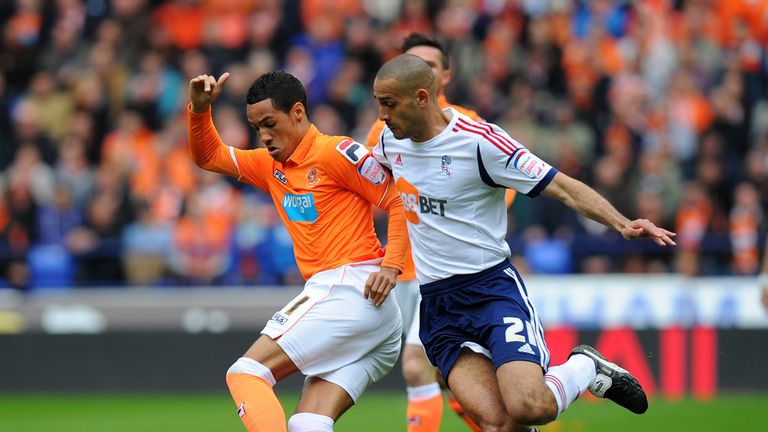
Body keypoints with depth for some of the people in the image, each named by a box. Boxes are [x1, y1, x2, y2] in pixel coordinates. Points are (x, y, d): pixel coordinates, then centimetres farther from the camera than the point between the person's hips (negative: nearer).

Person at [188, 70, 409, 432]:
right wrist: (199, 110, 9)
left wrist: (391, 266, -16)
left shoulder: (335, 153, -5)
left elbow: (402, 200, -7)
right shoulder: (272, 166, 21)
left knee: (246, 373, -13)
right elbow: (208, 156, 26)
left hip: (348, 290, -9)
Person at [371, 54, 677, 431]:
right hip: (437, 308, 4)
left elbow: (563, 188, -12)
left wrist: (622, 224, -25)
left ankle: (585, 368, 7)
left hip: (492, 287, -4)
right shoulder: (391, 141, 5)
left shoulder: (480, 142, -13)